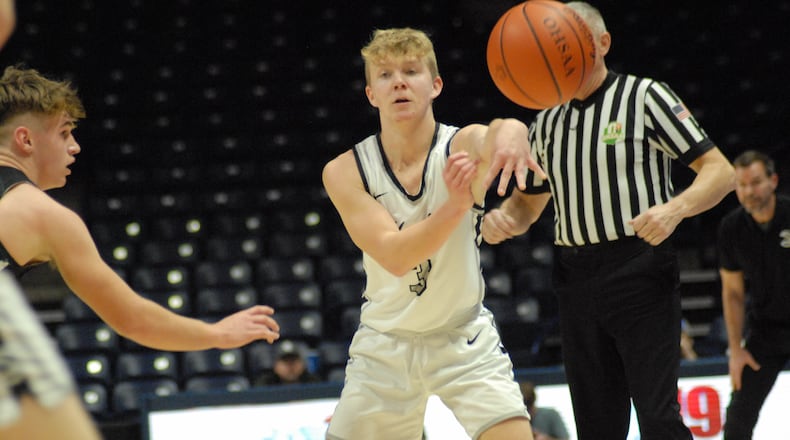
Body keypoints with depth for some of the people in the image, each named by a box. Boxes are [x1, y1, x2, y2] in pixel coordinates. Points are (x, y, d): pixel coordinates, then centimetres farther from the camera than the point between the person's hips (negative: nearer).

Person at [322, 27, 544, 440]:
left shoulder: (464, 145, -16)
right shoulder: (344, 172, -14)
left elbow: (494, 139, -42)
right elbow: (393, 256, -29)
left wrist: (510, 131, -68)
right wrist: (455, 206, -47)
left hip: (464, 337, -1)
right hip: (385, 343, 1)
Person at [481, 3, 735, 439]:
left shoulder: (645, 96, -1)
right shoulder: (548, 121, 15)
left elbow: (720, 171, -5)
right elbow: (528, 203, 23)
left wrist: (674, 209, -25)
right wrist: (502, 219, -1)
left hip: (640, 272, -6)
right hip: (576, 281, 6)